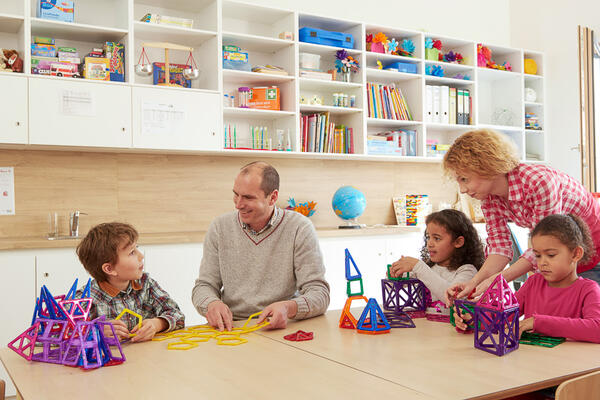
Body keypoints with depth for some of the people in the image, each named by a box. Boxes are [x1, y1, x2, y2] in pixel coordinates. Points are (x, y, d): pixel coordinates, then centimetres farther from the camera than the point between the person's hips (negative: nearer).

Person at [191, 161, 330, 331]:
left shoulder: (300, 229, -5)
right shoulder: (219, 228, 5)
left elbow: (319, 293, -9)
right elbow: (204, 285, 8)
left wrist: (289, 308, -30)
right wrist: (211, 304, -17)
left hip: (280, 329, -3)